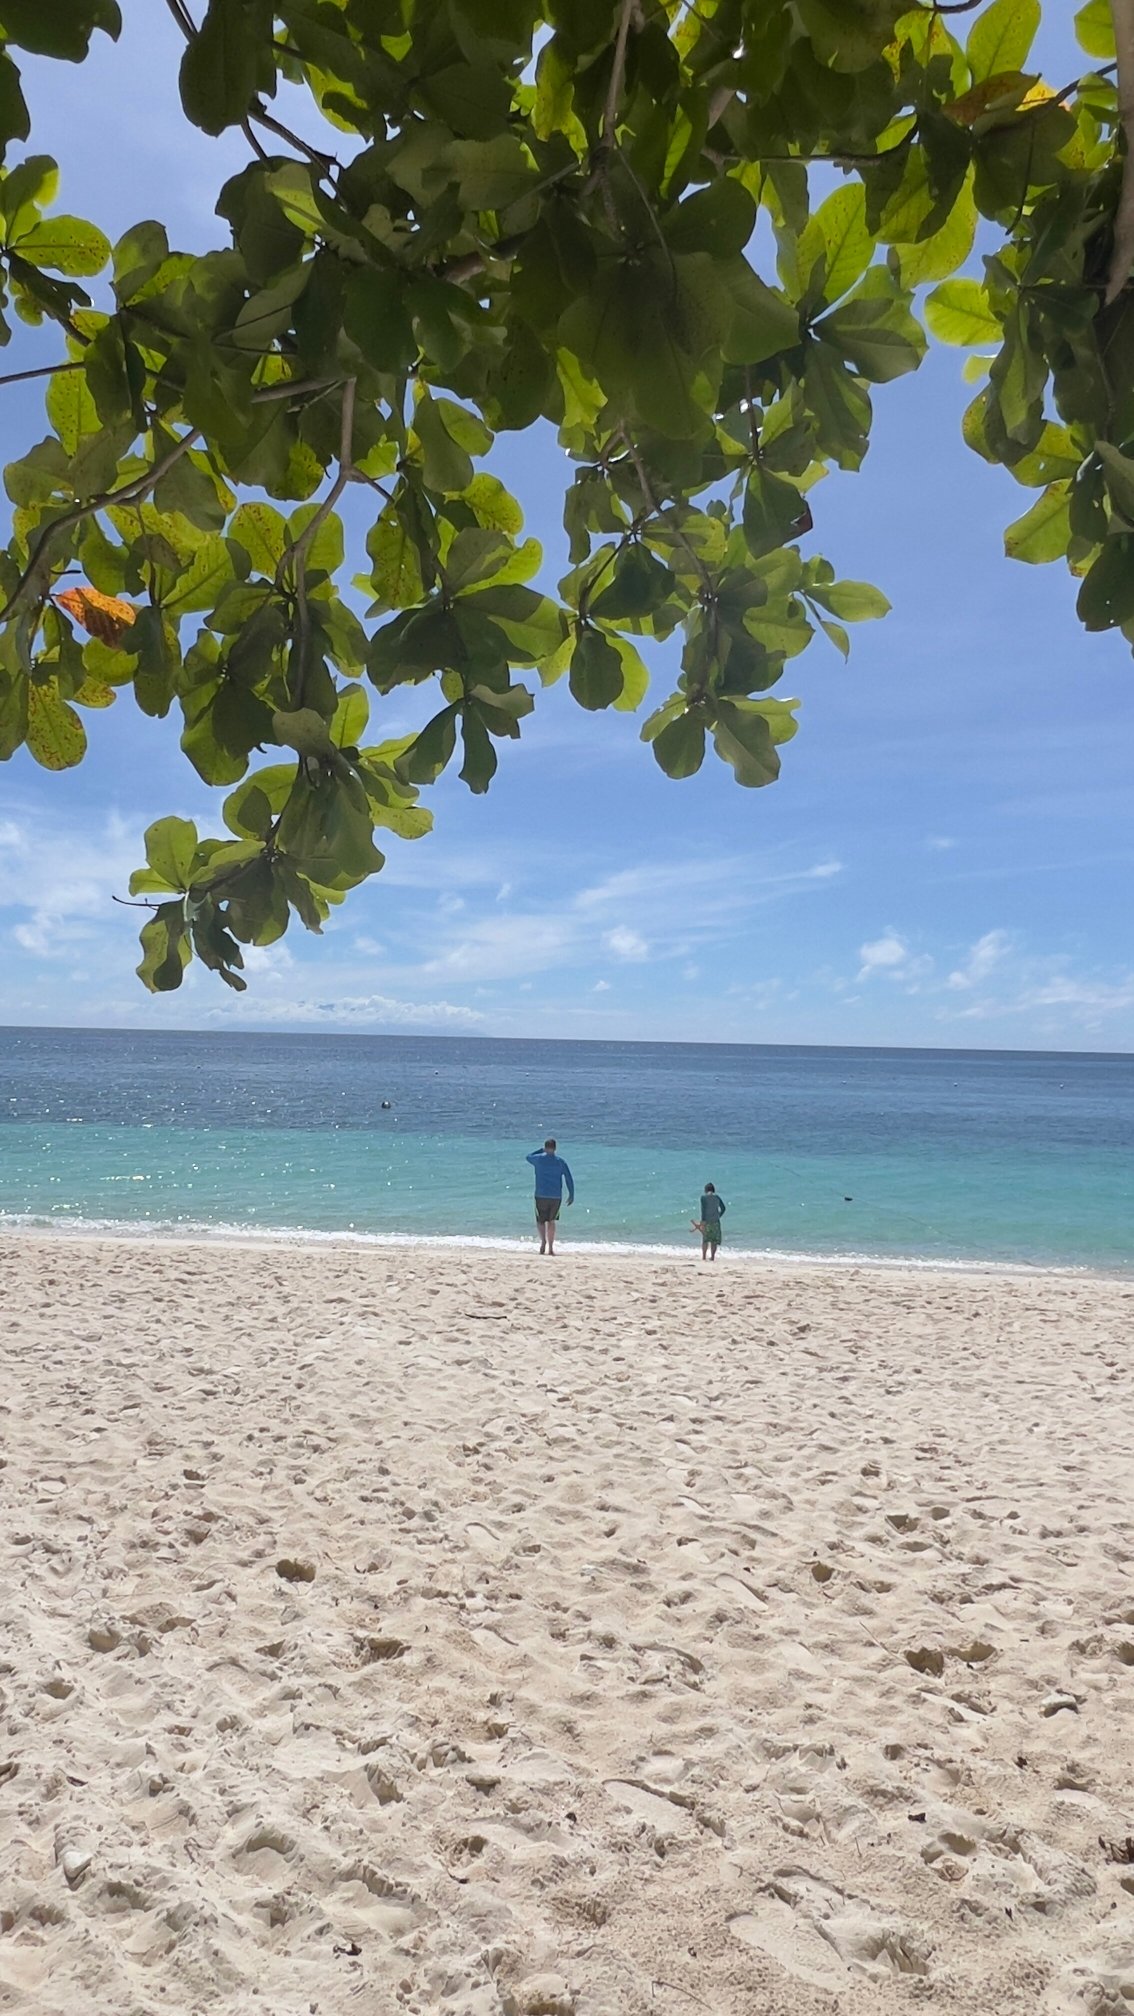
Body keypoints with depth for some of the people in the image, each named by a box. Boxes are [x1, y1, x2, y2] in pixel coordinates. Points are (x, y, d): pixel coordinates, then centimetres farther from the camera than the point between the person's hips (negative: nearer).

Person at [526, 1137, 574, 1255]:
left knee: (541, 1220, 8)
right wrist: (571, 1195, 7)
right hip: (556, 1197, 2)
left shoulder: (539, 1158, -1)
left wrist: (541, 1150, 25)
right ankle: (551, 1247, 11)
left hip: (541, 1196, -2)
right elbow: (569, 1178, 2)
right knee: (551, 1221, 14)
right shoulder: (560, 1161, 3)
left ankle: (543, 1241, -17)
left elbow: (528, 1157, 22)